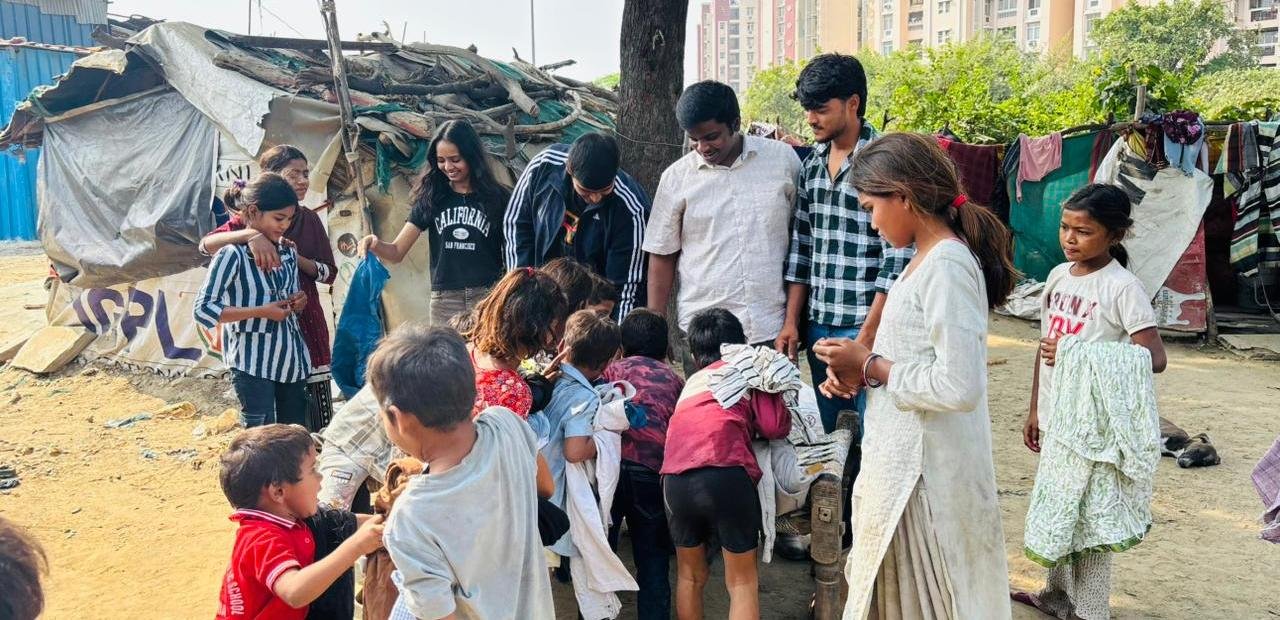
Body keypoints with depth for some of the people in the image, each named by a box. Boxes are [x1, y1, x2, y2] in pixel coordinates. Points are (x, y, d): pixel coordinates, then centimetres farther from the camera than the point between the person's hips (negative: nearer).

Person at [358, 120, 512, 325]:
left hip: (488, 297, -2)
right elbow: (397, 252, 7)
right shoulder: (432, 199, 9)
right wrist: (375, 245, -15)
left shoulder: (495, 198, 2)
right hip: (444, 301, 2)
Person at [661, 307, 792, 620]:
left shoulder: (691, 383, 31)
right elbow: (775, 426, 8)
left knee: (690, 575, 23)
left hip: (675, 480, 4)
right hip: (726, 474, -4)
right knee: (742, 582, 11)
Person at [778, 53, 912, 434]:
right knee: (829, 436, 15)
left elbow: (896, 259, -14)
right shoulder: (812, 164, 10)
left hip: (865, 329, -6)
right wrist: (791, 322, 9)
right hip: (818, 327, 6)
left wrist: (868, 335, -16)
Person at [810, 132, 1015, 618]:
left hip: (925, 472, -9)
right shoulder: (925, 259, 10)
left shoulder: (948, 265, -20)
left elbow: (959, 387, -27)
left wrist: (871, 367, -16)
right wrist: (859, 371, 1)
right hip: (902, 459, 9)